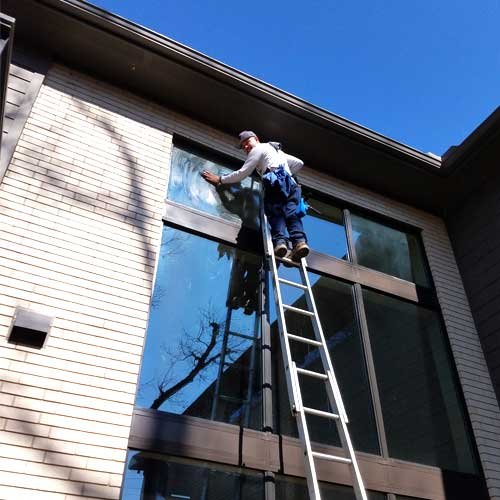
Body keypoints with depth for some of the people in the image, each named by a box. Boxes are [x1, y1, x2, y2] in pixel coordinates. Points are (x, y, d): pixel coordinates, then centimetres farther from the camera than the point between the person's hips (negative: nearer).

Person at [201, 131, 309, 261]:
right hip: (291, 184, 6)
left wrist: (220, 179, 17)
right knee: (291, 213, -13)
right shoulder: (278, 151, 41)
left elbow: (242, 173, 11)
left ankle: (280, 241, -39)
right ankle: (299, 241, -37)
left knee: (275, 213, -16)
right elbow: (299, 163, 41)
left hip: (276, 182, -6)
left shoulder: (258, 149, 18)